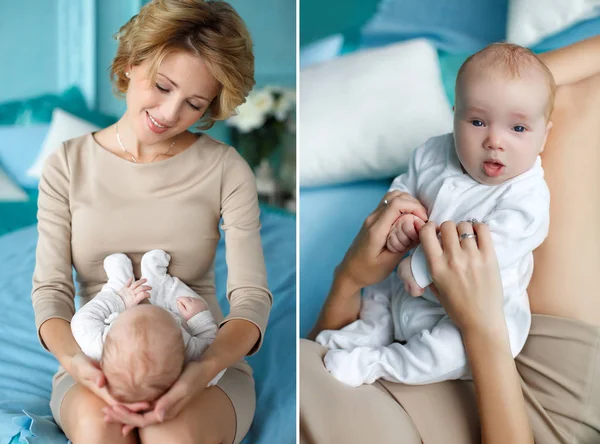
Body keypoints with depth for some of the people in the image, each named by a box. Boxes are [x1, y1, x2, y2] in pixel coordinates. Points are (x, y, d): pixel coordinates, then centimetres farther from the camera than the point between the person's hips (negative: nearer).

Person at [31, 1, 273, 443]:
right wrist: (72, 359, -24)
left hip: (206, 362, -1)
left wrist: (207, 367, -29)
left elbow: (252, 294, -8)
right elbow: (51, 288, -1)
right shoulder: (69, 164, 2)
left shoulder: (225, 169, -3)